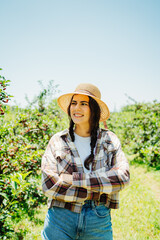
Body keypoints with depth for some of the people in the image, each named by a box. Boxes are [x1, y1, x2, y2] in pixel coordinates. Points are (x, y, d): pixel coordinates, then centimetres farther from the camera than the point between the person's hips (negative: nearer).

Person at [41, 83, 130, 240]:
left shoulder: (109, 140, 0)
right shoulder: (57, 141, -3)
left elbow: (123, 177, -13)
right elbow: (49, 185, -12)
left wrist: (75, 179, -18)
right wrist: (98, 191, -15)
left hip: (99, 221, 1)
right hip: (60, 221, 0)